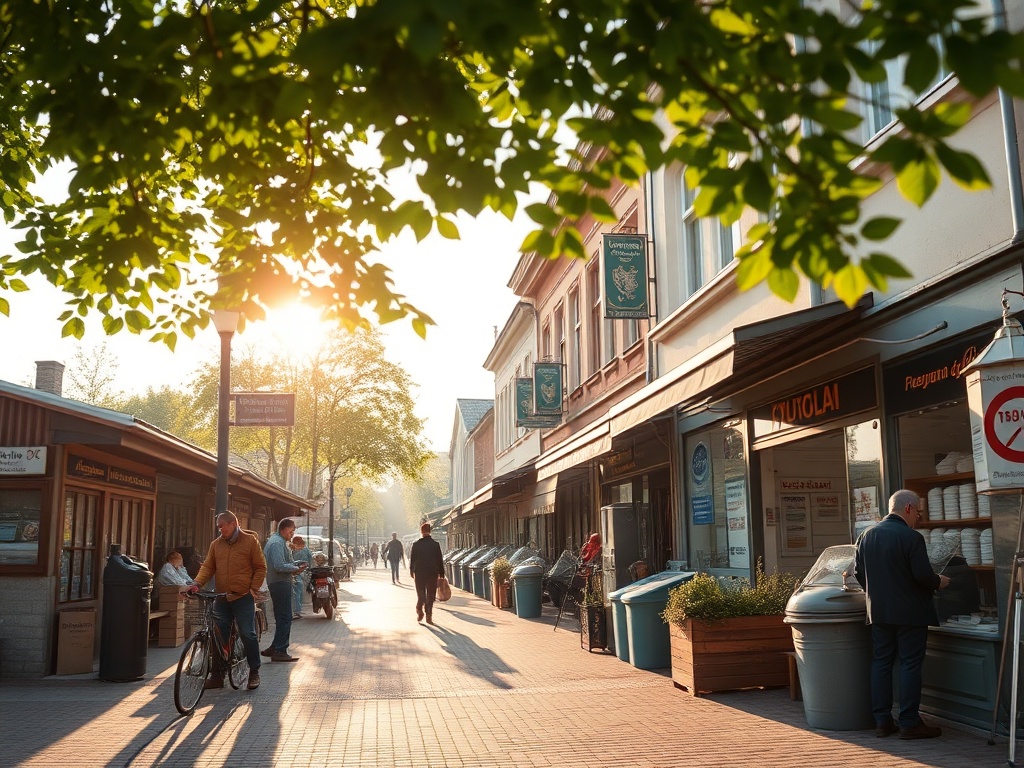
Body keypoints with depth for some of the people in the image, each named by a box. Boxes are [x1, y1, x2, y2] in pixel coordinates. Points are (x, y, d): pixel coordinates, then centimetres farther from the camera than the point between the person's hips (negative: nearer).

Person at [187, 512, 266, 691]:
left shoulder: (250, 541, -1)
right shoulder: (216, 544, 10)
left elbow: (260, 567, 0)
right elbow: (208, 567, 5)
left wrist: (253, 589, -9)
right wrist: (197, 583, -12)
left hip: (243, 598, -4)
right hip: (221, 598, 4)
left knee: (248, 635, -3)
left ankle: (254, 673, 10)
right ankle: (217, 676, 14)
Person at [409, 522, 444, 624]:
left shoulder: (415, 544, -5)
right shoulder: (436, 545, -4)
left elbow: (412, 559, 0)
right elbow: (440, 560, -1)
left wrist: (411, 571, 13)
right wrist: (441, 573, 7)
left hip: (419, 573, 0)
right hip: (433, 573, 0)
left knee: (421, 594, 11)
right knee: (430, 596, 8)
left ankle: (420, 612, -6)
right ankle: (429, 616, 4)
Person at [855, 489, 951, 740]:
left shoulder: (866, 536, 5)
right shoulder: (911, 537, -16)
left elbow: (859, 573, 10)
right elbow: (923, 575, -17)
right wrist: (939, 582, 3)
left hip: (878, 612, 6)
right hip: (909, 613, -6)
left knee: (881, 662, 10)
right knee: (910, 665, 2)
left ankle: (882, 720, 15)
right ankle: (909, 723, 6)